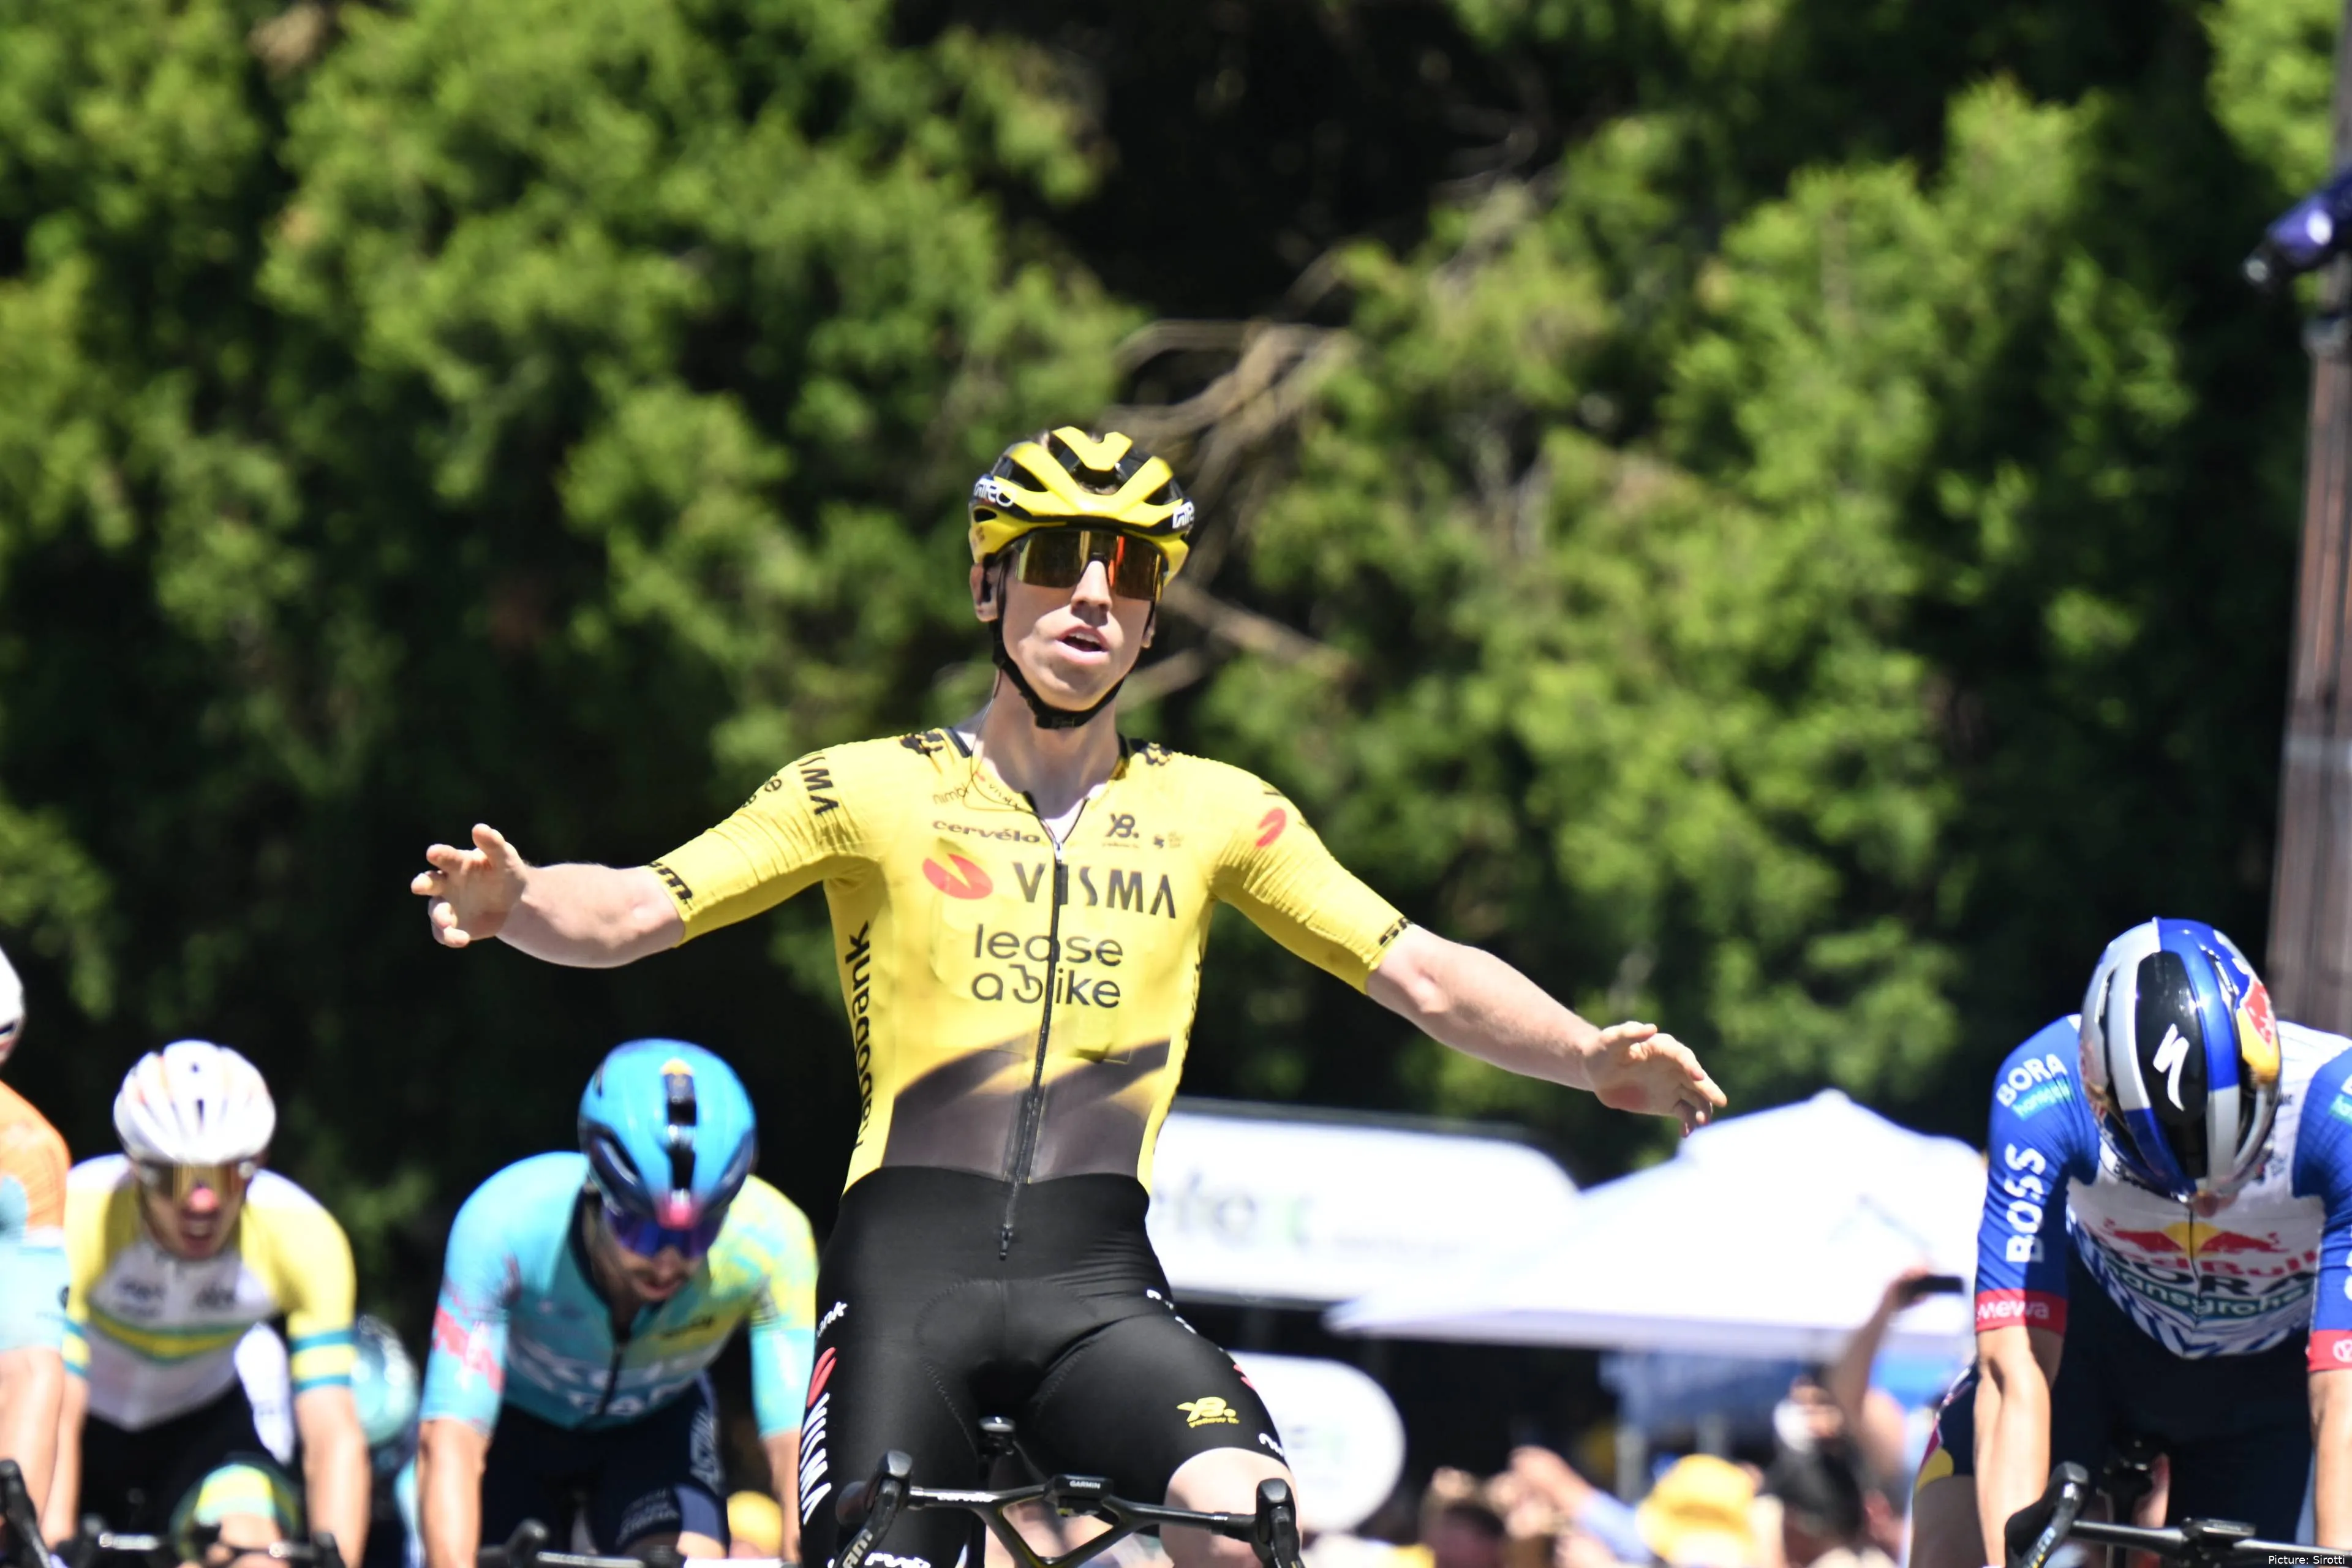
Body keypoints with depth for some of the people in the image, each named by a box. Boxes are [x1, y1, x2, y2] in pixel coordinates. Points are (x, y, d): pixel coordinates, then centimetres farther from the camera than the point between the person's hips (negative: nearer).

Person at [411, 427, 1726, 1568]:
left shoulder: (1213, 813, 12)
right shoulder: (870, 794, 6)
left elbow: (1423, 974, 11)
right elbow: (633, 913, 0)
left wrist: (1593, 1057, -6)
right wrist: (516, 902, -23)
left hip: (1100, 1288, 1)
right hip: (911, 1269, -1)